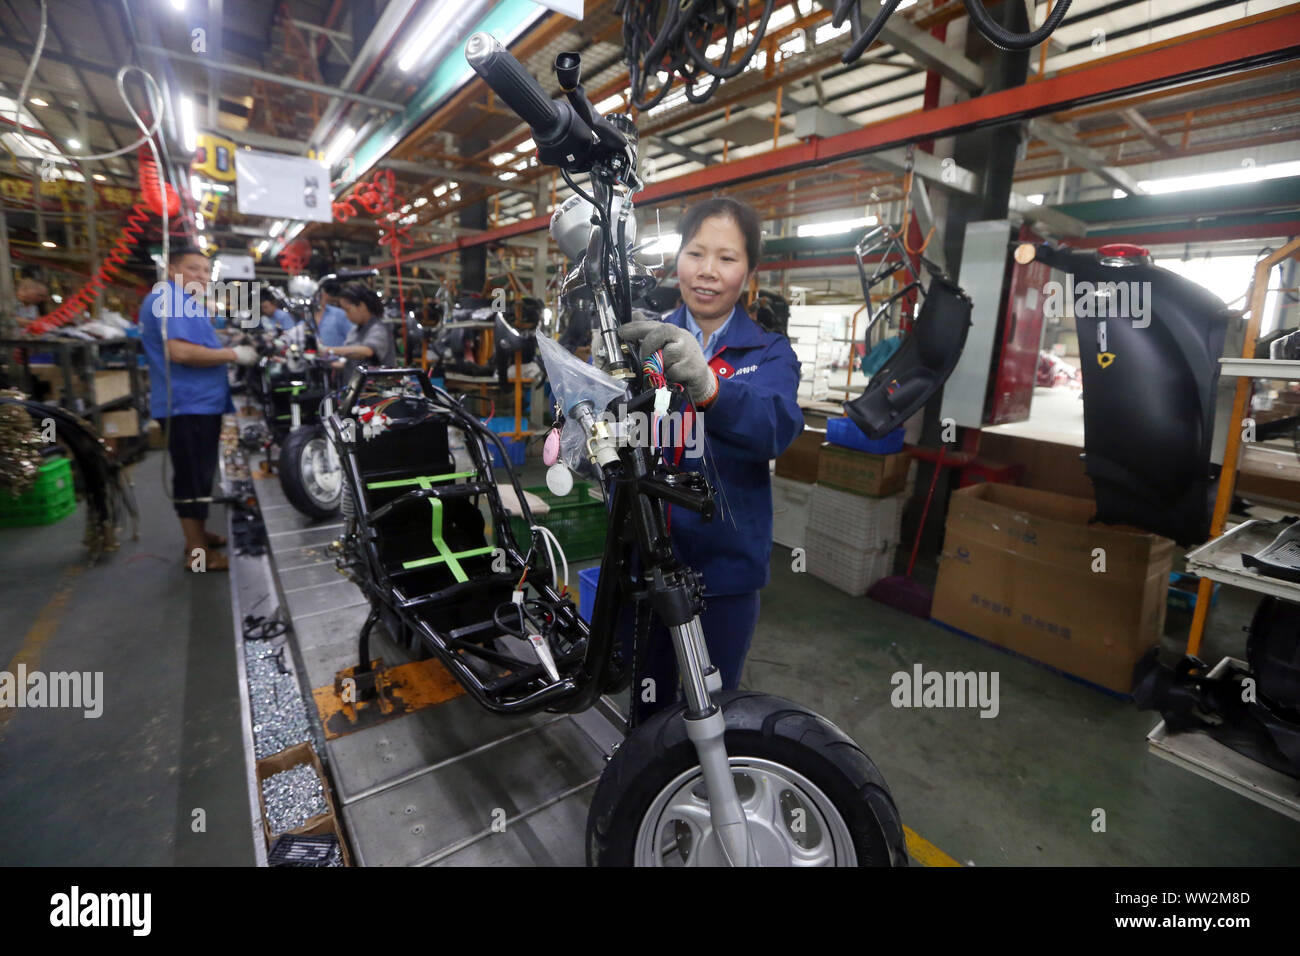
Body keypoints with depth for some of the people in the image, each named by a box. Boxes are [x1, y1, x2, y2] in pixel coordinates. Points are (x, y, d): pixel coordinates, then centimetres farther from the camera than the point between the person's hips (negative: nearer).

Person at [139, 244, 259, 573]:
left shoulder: (183, 301, 22)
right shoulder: (172, 299, -13)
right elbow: (180, 351, -26)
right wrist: (234, 354, -19)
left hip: (198, 402, 11)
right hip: (187, 404, -11)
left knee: (199, 473, 19)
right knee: (194, 476, -7)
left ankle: (197, 534, 33)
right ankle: (199, 553, -1)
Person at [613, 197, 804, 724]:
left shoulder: (770, 353, -2)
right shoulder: (641, 338, 4)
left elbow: (777, 427, -24)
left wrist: (707, 387, -44)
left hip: (725, 563, -1)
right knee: (649, 699, 17)